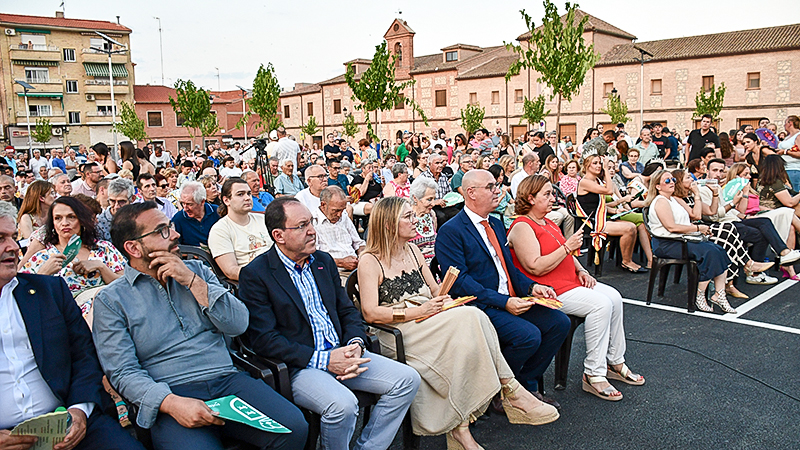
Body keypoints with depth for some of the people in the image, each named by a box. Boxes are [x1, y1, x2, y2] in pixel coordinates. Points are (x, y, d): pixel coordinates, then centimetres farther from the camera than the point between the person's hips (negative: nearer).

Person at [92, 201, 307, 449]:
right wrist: (172, 403, -21)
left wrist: (192, 280, -5)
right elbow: (123, 372, -4)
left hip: (227, 380, 4)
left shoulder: (196, 270, 15)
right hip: (171, 394, -3)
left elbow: (238, 324, 4)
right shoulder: (110, 301, 5)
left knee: (293, 427, -19)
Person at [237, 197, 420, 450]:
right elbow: (263, 339, -13)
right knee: (342, 405, -33)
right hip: (297, 366, -6)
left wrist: (355, 343, -5)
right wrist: (323, 360, -18)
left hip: (340, 353, 7)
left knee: (408, 380, -7)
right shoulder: (255, 275, -7)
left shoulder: (324, 261, 14)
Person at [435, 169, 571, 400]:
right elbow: (459, 281, -16)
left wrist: (531, 286, 0)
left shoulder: (496, 224, 19)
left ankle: (526, 383, 8)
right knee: (528, 335, -26)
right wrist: (503, 302, -22)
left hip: (512, 300, 8)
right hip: (482, 307, -8)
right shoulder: (450, 231, -9)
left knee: (560, 322, -6)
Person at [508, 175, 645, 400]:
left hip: (570, 281, 10)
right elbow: (536, 267, -23)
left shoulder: (547, 223, 18)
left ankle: (615, 362, 9)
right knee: (601, 304, -22)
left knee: (614, 297, -3)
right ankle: (593, 375, -14)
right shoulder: (522, 227, -14)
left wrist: (580, 270, 8)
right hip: (550, 291, -10)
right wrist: (567, 247, -20)